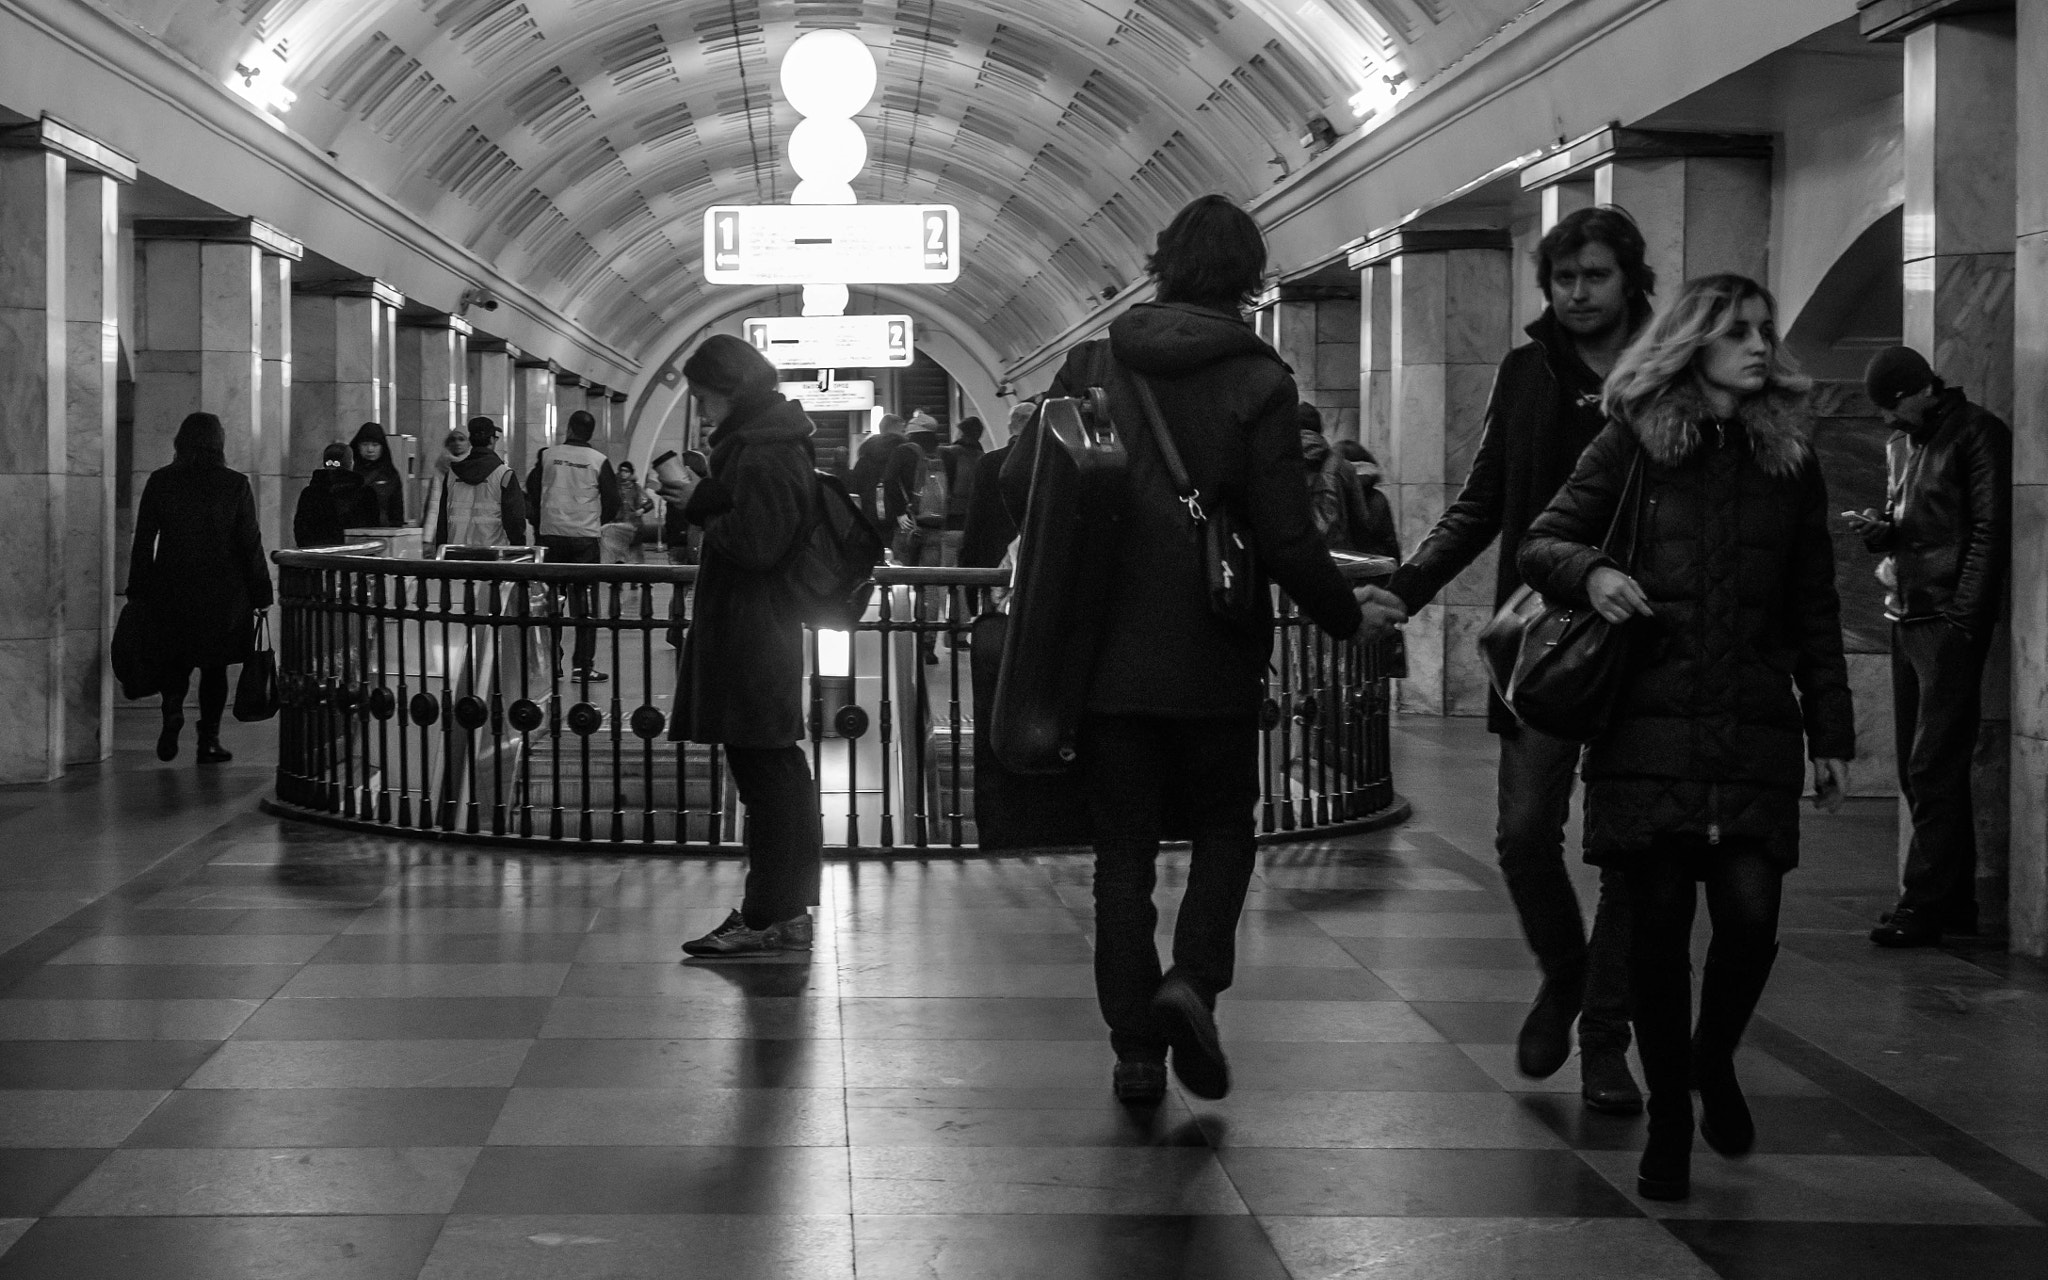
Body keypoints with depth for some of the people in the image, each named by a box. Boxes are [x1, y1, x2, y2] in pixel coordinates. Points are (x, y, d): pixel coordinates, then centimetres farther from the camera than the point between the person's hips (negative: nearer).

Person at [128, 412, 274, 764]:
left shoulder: (159, 482, -2)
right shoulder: (236, 485, -5)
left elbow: (143, 540, 1)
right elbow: (250, 543, -4)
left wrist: (138, 590, 7)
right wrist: (261, 593, 2)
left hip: (171, 588, 1)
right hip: (223, 590, -1)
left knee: (177, 660, 16)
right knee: (215, 665, 9)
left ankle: (172, 710, -10)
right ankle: (209, 741, 7)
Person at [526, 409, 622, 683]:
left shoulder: (547, 455, 1)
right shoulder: (599, 462, -2)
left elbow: (531, 493, 6)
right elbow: (612, 502, 0)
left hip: (550, 535, 2)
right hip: (585, 537, -1)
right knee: (585, 601, 2)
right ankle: (583, 665, -1)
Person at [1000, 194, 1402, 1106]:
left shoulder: (1092, 366, -1)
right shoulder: (1257, 383, -9)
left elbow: (1018, 484, -1)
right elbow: (1285, 539, -10)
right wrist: (1346, 615, 6)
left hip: (1104, 654, 2)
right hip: (1212, 657, -2)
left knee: (1122, 850, 9)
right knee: (1223, 829, 16)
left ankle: (1135, 1050, 9)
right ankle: (1194, 980, -7)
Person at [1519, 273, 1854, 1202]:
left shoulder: (1791, 459, 12)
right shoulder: (1634, 444, 5)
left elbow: (1815, 609, 14)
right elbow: (1540, 543, 7)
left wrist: (1831, 733, 10)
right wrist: (1590, 571, -16)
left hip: (1754, 725, 1)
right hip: (1648, 719, -1)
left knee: (1751, 913, -11)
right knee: (1658, 922, -1)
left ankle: (1715, 1060, 21)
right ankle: (1668, 1123, 14)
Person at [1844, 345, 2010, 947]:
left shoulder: (1976, 433, -6)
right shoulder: (1901, 443, 18)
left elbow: (1990, 530, -11)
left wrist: (1963, 616, -17)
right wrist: (1878, 529, 3)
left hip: (1951, 622, -8)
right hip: (1907, 619, 8)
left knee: (1932, 768, -9)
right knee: (1918, 770, 8)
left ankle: (1922, 904, -7)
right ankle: (1955, 904, 14)